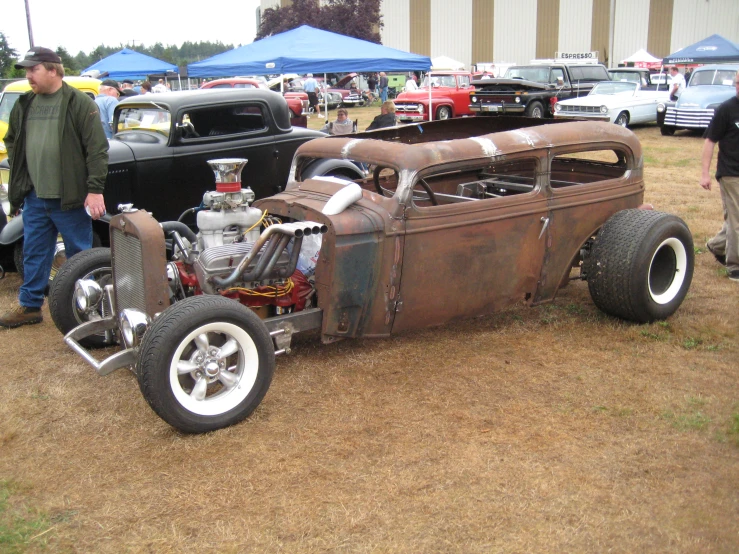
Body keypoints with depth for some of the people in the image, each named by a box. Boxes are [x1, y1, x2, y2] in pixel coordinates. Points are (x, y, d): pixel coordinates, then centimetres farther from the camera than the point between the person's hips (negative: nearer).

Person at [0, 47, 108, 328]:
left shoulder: (80, 103, -7)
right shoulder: (24, 104, 11)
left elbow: (97, 149, -12)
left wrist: (95, 189, -16)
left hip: (69, 197, -6)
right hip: (34, 197, 6)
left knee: (80, 255, 5)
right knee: (34, 253, 14)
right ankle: (29, 305, 25)